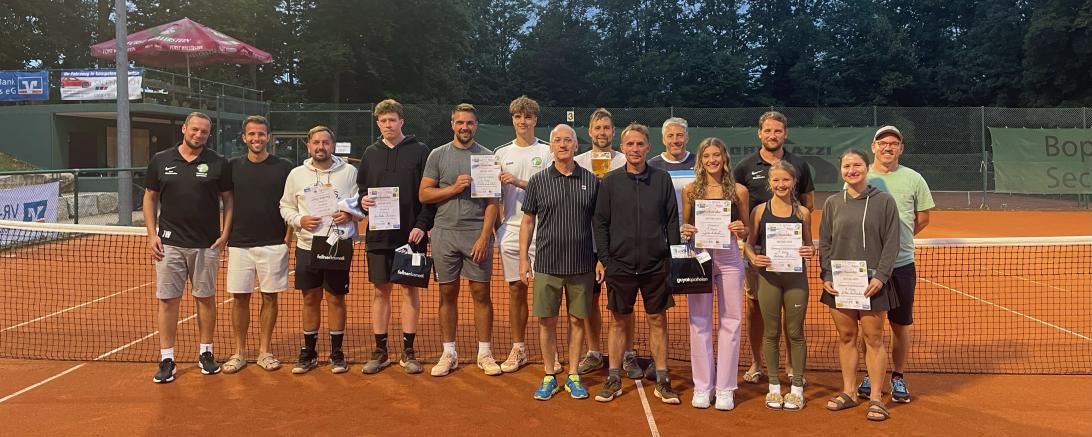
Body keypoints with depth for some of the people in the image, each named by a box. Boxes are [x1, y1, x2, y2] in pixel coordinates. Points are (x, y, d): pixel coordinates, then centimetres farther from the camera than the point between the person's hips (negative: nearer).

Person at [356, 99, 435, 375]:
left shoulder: (419, 151, 0)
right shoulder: (370, 153, 11)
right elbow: (360, 188, 18)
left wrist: (422, 225, -13)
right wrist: (362, 201, -5)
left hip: (411, 235, -3)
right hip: (378, 235, 3)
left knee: (410, 290, 3)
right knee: (381, 291, 7)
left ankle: (408, 351, 12)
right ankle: (380, 351, 16)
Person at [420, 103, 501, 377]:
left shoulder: (487, 156, 4)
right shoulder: (438, 155, 7)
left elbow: (492, 201, 0)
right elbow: (424, 195, 3)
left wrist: (484, 236, -9)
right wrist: (454, 188, -11)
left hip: (477, 234, -1)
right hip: (444, 233, 1)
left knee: (481, 293, 3)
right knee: (448, 294, 7)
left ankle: (484, 353, 13)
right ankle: (449, 354, 17)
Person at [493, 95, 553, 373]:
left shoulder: (547, 151, 1)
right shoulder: (502, 153, 12)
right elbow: (496, 194, 14)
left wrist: (519, 182, -17)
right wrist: (497, 225, 5)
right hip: (511, 230, 3)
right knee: (516, 290, 8)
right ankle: (518, 348, 18)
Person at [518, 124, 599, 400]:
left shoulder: (591, 181, 4)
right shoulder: (538, 181, 3)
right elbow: (528, 221, 7)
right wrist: (523, 257, 1)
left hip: (582, 265, 1)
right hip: (547, 264, 0)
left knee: (577, 320, 7)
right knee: (547, 321, 3)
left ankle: (573, 376, 20)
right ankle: (549, 376, 17)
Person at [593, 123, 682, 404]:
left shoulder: (662, 179, 3)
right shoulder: (610, 182, 2)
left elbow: (672, 222, 4)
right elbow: (600, 223, 3)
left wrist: (674, 258, -1)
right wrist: (605, 259, -3)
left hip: (656, 266, 0)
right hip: (620, 265, 0)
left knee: (658, 321, 8)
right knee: (618, 322, 9)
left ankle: (662, 381, 17)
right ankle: (614, 379, 19)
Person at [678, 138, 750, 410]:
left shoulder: (738, 191, 4)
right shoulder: (690, 190, 5)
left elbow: (746, 230, 11)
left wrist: (741, 230, -10)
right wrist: (685, 233, -9)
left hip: (729, 260, 0)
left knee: (729, 323, 3)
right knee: (699, 323, 4)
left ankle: (725, 387, 13)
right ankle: (702, 385, 16)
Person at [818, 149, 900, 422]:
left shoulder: (884, 201, 0)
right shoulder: (832, 203, 8)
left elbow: (891, 243, -3)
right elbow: (824, 243, 9)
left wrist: (881, 276, -13)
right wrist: (826, 276, -1)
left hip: (872, 282, -3)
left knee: (873, 339, 2)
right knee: (846, 337, 10)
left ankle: (876, 397, 11)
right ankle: (848, 392, 20)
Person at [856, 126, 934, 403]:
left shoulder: (913, 179, 4)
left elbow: (922, 218, 12)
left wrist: (899, 238, 6)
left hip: (902, 263, 0)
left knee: (901, 325, 8)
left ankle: (898, 378, 22)